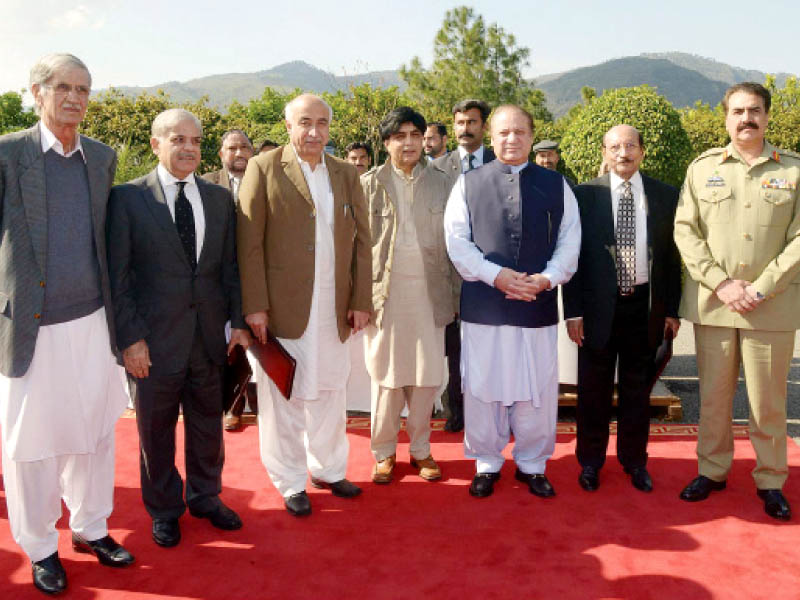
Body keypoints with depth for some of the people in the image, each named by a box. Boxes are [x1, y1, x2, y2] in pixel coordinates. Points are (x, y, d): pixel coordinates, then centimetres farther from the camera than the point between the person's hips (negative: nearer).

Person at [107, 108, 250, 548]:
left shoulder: (219, 198, 6)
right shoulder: (128, 197, -6)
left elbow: (229, 267, 9)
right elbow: (118, 275, -7)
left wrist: (238, 322, 4)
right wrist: (130, 338, -11)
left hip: (209, 336, 4)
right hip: (155, 339, -3)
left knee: (207, 424, 16)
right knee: (156, 430, 12)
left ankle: (205, 497, 38)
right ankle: (164, 510, 33)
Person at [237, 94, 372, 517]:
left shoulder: (346, 174, 11)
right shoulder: (264, 169, -2)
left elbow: (361, 241, 10)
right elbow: (249, 242, -7)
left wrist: (361, 301, 3)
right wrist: (254, 306, -13)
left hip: (334, 311, 4)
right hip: (282, 308, -3)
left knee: (329, 394, 14)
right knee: (282, 399, 7)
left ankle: (328, 469, 32)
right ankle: (290, 482, 23)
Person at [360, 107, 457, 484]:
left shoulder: (441, 182, 7)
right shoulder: (371, 183, 4)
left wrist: (456, 291, 5)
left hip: (429, 291, 1)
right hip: (386, 290, -1)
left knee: (427, 375, 4)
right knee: (387, 375, 4)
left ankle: (420, 449, 22)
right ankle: (384, 451, 20)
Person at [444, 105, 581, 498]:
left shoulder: (555, 185, 9)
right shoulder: (468, 184, 6)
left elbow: (569, 241, 6)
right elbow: (457, 241, -1)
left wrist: (547, 278, -11)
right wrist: (496, 276, -13)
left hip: (539, 304, 1)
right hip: (482, 302, -1)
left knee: (537, 389, 7)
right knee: (483, 387, 6)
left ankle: (531, 464, 26)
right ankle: (487, 464, 23)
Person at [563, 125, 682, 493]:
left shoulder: (665, 196, 3)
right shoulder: (585, 195, -2)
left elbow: (673, 255, 6)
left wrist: (672, 309, 3)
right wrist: (573, 311, -6)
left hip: (645, 306, 2)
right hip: (598, 307, -1)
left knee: (637, 388, 13)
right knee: (593, 389, 9)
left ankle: (635, 461, 29)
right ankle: (590, 461, 25)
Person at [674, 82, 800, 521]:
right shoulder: (702, 167, 7)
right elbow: (685, 230, 2)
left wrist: (761, 289, -10)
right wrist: (721, 284, -8)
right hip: (712, 302, 1)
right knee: (713, 394, 10)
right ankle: (712, 470, 25)